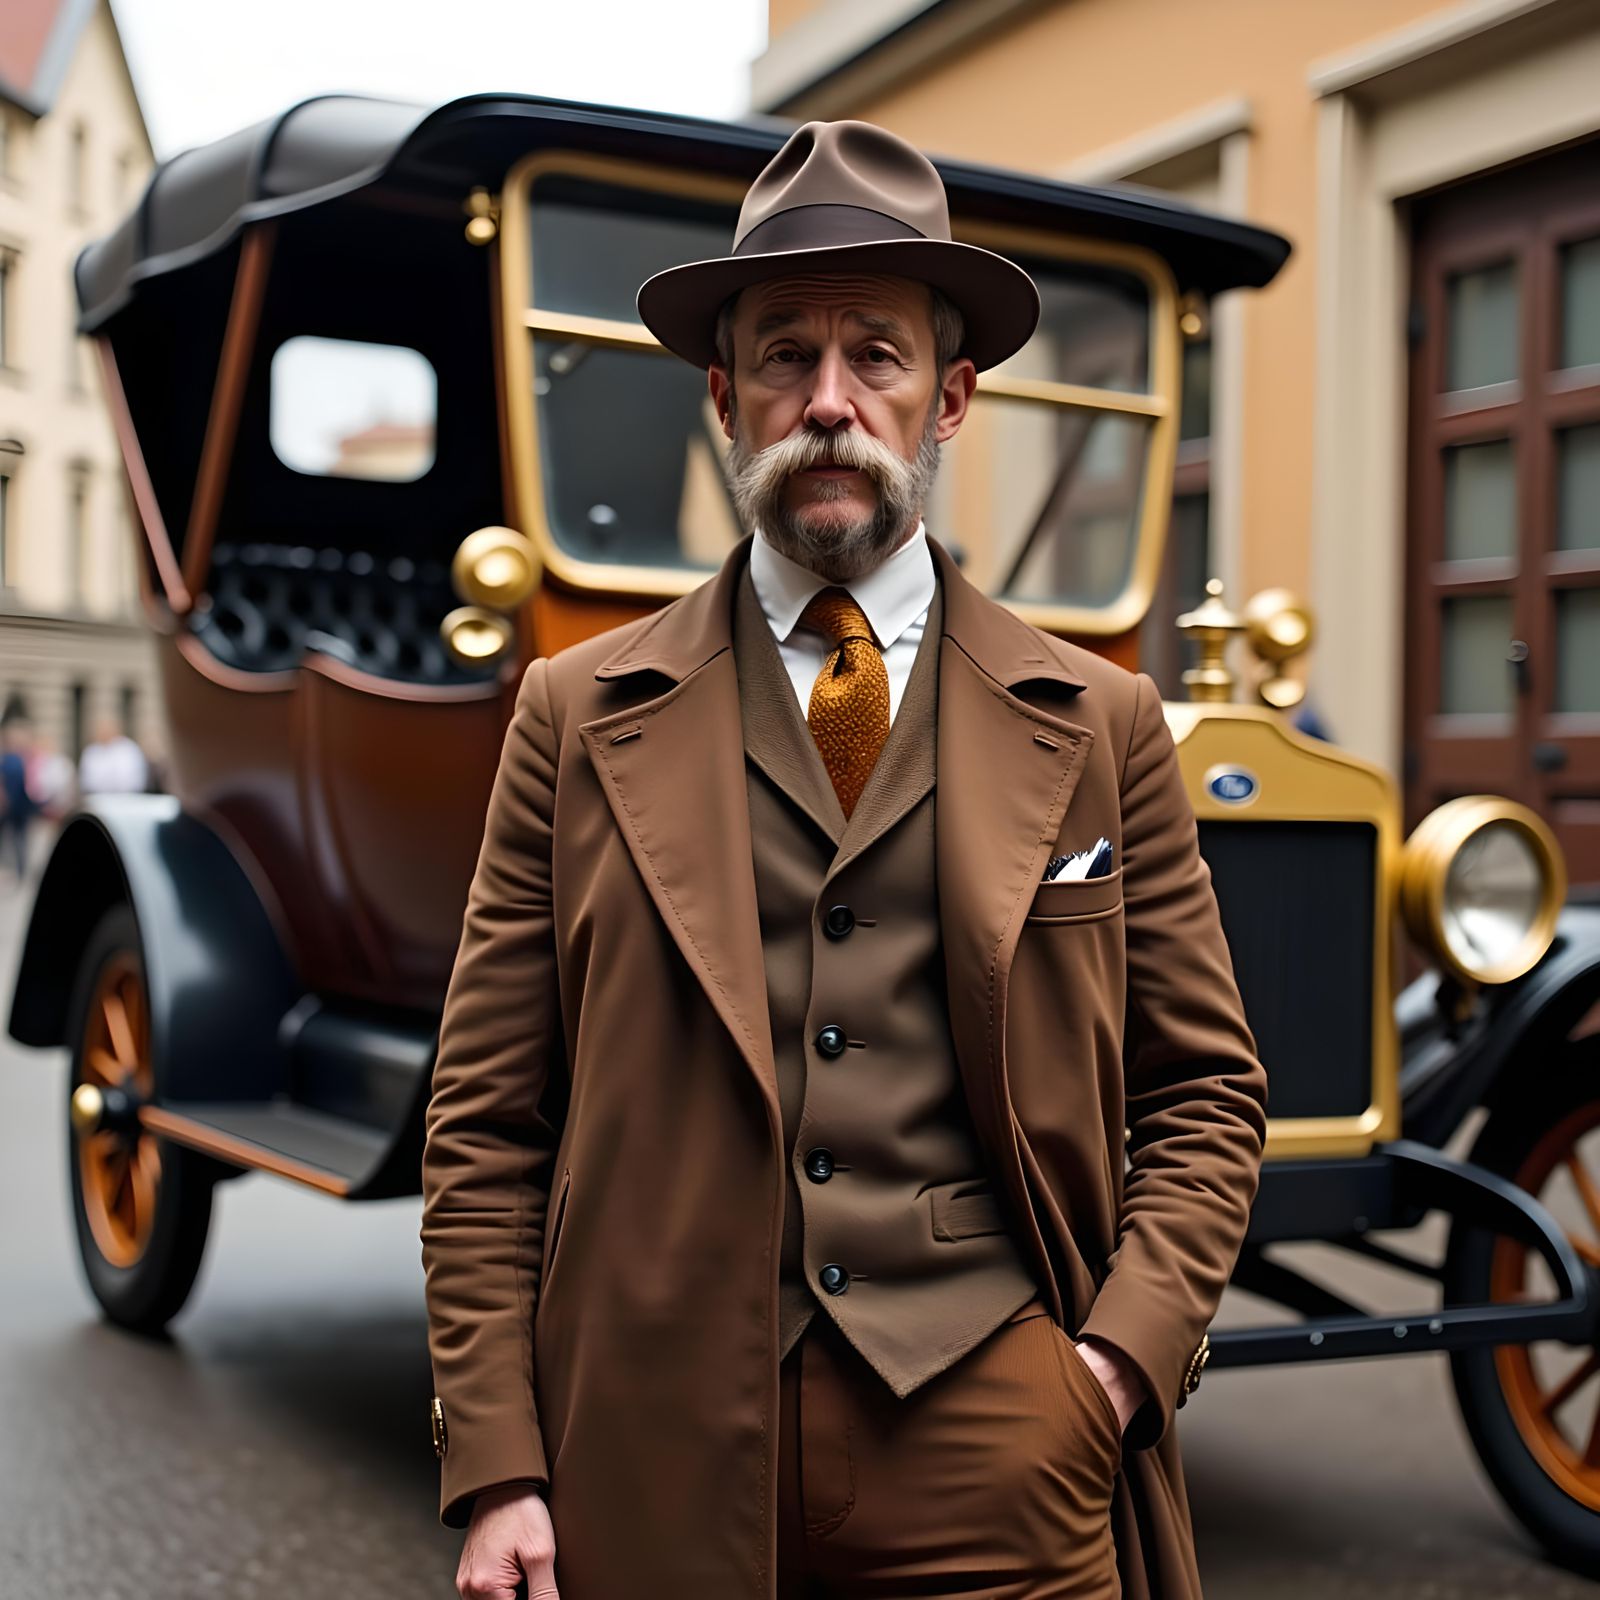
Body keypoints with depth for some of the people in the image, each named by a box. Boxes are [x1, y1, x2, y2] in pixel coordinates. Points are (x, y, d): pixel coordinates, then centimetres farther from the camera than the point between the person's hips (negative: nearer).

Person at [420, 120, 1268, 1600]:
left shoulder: (1100, 727, 5)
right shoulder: (577, 716, 3)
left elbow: (1205, 1091, 8)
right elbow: (487, 1122, 2)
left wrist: (1125, 1359, -6)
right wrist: (494, 1472, -5)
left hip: (994, 1428, 1)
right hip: (659, 1445, 0)